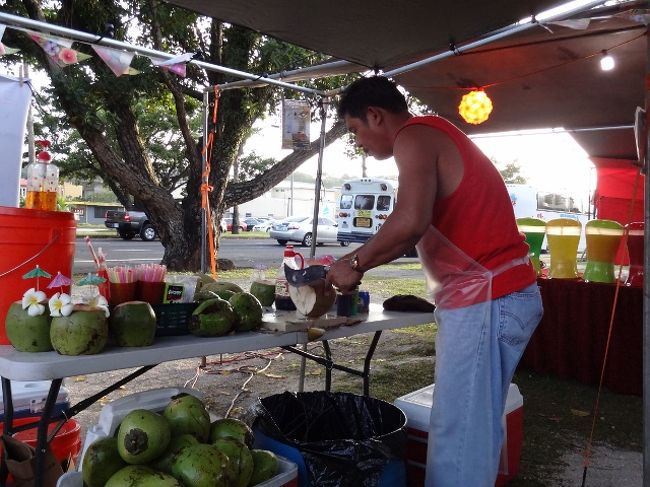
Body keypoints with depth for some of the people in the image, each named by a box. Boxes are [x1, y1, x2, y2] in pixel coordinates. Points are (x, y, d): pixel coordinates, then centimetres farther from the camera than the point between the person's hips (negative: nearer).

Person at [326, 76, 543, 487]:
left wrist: (357, 263, -12)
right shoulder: (436, 137, 22)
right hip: (504, 295, 10)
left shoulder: (414, 135, -8)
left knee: (458, 433, -4)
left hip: (484, 301, -10)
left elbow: (411, 221, -25)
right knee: (476, 427, 16)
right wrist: (359, 262, 22)